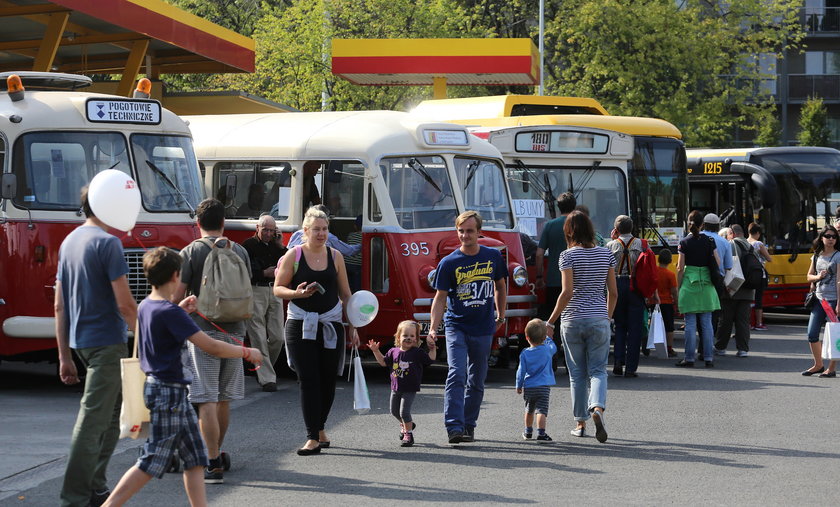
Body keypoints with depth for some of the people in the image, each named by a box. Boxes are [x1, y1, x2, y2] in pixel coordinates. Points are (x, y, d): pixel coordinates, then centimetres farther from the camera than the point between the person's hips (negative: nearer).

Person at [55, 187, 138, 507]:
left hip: (81, 342, 9)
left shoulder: (69, 242, 12)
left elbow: (59, 306, 14)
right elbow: (125, 303, -18)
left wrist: (65, 356, 17)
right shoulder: (107, 243, -13)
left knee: (114, 412, 19)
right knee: (92, 420, -8)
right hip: (108, 341, -9)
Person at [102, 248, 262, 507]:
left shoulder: (146, 306, 7)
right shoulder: (171, 313, -20)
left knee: (195, 458, 11)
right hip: (168, 393, -10)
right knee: (152, 462, -6)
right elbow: (211, 347, -21)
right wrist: (247, 353, -8)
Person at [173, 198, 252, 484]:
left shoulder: (190, 253, -6)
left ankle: (213, 465, -11)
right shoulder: (240, 252, 9)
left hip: (203, 331, -5)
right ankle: (216, 452, 29)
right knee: (223, 399, 16)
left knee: (206, 400, -6)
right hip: (234, 331, 5)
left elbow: (177, 296, -8)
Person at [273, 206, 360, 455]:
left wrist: (352, 327, 9)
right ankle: (313, 438, -8)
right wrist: (297, 293, -20)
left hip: (331, 324, 3)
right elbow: (278, 289, 0)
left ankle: (320, 428, 25)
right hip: (301, 323, -3)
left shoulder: (335, 256, 8)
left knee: (328, 379, 5)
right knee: (308, 380, -7)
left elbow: (345, 294, 13)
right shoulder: (294, 255, -1)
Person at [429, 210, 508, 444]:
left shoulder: (493, 257, 3)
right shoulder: (449, 263, -5)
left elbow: (500, 286, 19)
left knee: (476, 381, 10)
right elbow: (440, 297, -5)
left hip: (483, 330, 3)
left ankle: (468, 426, 20)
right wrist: (433, 327, -17)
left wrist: (501, 316, 20)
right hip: (456, 326, -3)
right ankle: (454, 427, -22)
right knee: (457, 375, -17)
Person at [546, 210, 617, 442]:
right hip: (598, 319, 2)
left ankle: (580, 423, 14)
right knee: (598, 370, 5)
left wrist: (551, 321, -6)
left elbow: (567, 293, -13)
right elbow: (613, 293, 6)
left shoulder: (568, 256, -7)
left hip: (572, 319, -2)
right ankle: (597, 408, -23)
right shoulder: (607, 254, 4)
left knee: (577, 373, 9)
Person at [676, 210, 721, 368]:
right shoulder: (709, 241, 2)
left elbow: (680, 268, -4)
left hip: (689, 284, -2)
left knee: (690, 324, 0)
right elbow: (717, 263, 3)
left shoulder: (684, 242, -4)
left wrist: (679, 287, 4)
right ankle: (708, 358, 6)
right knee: (706, 323, 6)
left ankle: (689, 358, 0)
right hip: (706, 283, 2)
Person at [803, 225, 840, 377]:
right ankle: (818, 365, 22)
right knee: (812, 334, 6)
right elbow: (809, 276, 21)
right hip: (819, 298, 6)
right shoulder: (817, 256, 12)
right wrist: (817, 277, -3)